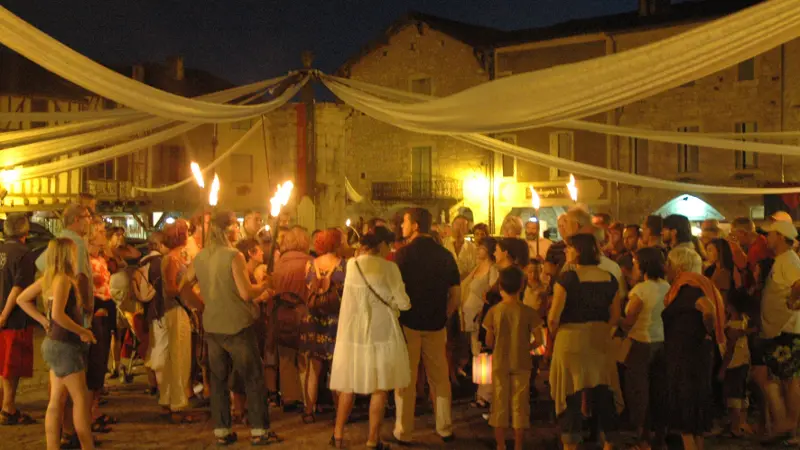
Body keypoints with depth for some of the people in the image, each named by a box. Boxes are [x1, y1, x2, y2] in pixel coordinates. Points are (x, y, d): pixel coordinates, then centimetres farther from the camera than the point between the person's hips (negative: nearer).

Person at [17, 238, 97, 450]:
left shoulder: (48, 278, 7)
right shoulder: (63, 279, -18)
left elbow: (22, 299, 16)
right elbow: (58, 314, -28)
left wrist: (43, 320, 11)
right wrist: (83, 332, -18)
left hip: (56, 343, 9)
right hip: (64, 345, -9)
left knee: (57, 401, 11)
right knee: (81, 399, -1)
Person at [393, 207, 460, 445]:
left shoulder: (404, 253, -11)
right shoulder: (445, 255, 1)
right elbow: (456, 294, 2)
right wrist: (443, 316, 11)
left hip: (408, 323, -3)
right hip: (436, 325, 3)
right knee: (439, 378, 13)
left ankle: (403, 431, 12)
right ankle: (445, 428, 20)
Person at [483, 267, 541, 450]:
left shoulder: (494, 311, -8)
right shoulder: (527, 311, -9)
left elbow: (489, 342, -3)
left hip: (500, 364, 1)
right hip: (521, 364, 0)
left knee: (500, 404, 11)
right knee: (520, 405, 8)